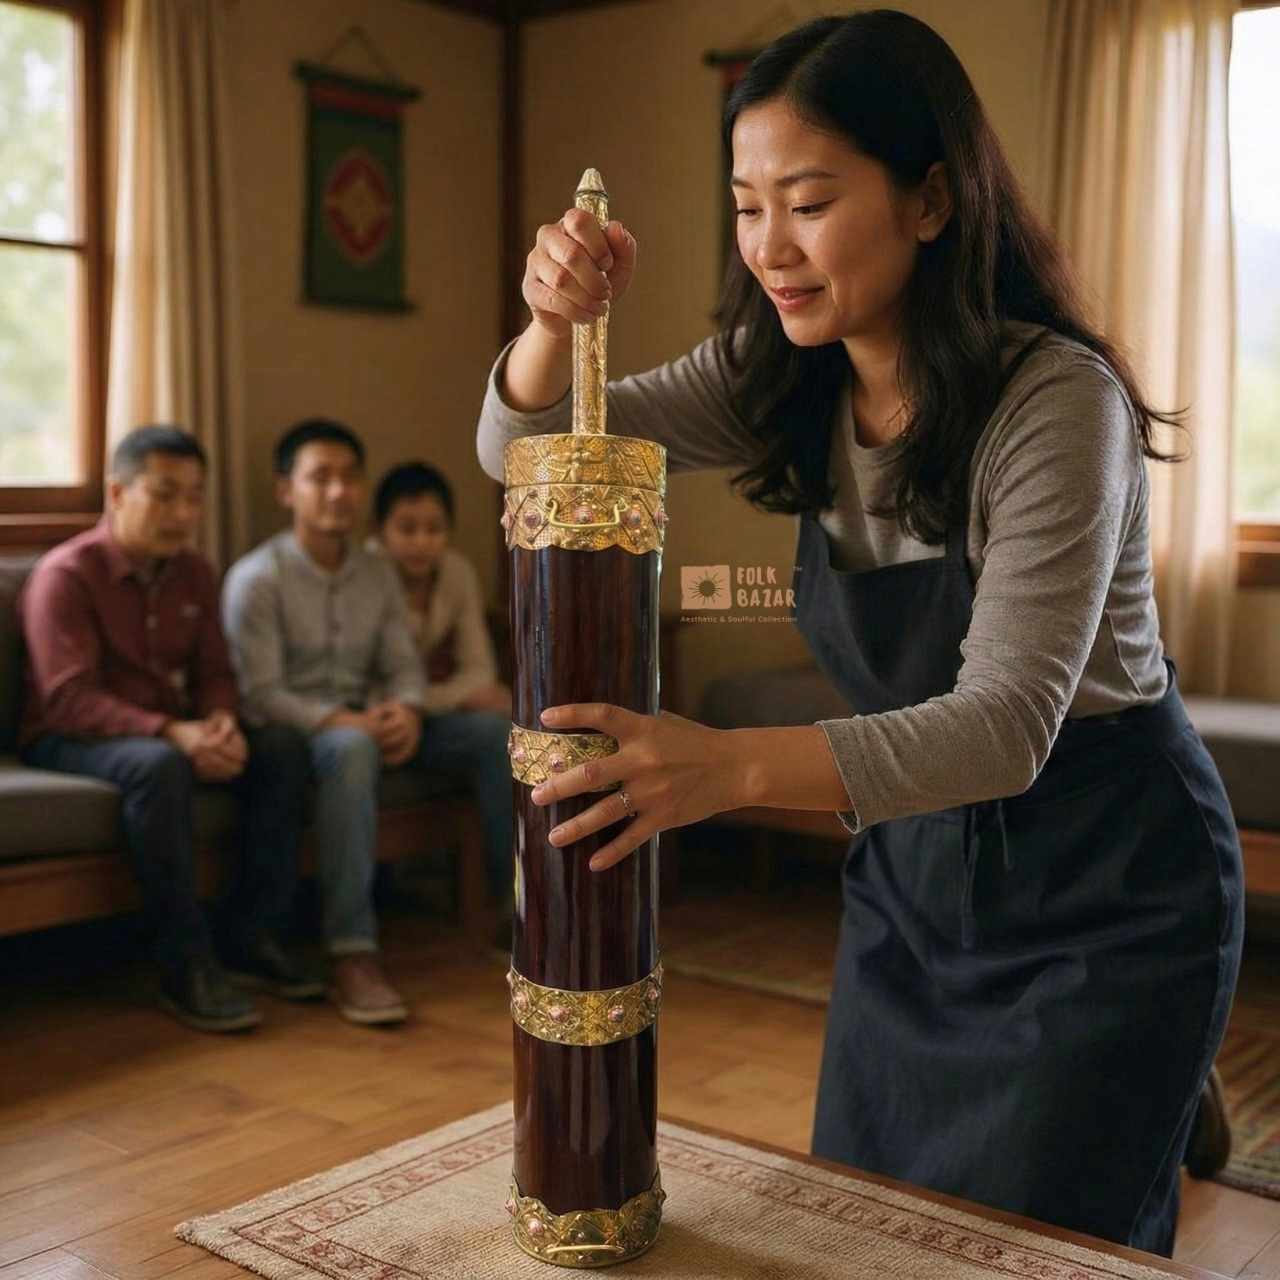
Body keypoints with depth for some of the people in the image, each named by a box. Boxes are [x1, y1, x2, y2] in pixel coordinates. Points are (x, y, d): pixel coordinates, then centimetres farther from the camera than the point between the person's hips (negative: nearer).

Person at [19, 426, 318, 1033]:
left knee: (281, 748, -16)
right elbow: (69, 698, -22)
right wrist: (171, 733, -35)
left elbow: (215, 673, 9)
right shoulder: (66, 574, -13)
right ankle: (185, 966, -31)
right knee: (159, 766, -38)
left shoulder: (195, 574, 9)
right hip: (68, 737, -7)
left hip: (177, 730, 7)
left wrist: (221, 722, -17)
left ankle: (254, 936, -11)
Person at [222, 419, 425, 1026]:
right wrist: (345, 721, -27)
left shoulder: (378, 574, 12)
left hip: (360, 727, 6)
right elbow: (261, 695, -14)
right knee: (351, 749, -41)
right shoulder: (257, 578, -8)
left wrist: (407, 710, -17)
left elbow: (403, 664, 8)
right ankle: (351, 954, -43)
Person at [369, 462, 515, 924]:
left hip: (435, 712, 5)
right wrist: (462, 696, -19)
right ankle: (514, 899, -25)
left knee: (502, 729, -26)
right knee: (495, 730, -32)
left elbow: (480, 672, 1)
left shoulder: (457, 571, -1)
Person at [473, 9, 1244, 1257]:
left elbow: (1009, 721, -33)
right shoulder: (789, 379, -7)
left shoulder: (1057, 401, -26)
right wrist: (559, 319, -27)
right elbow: (524, 451, -5)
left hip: (1099, 894, -6)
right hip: (911, 872, 6)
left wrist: (733, 765, -47)